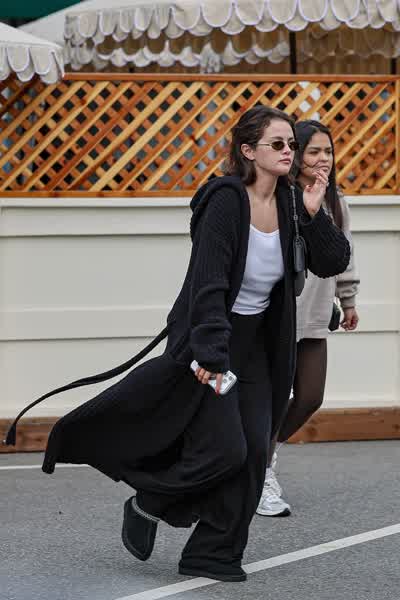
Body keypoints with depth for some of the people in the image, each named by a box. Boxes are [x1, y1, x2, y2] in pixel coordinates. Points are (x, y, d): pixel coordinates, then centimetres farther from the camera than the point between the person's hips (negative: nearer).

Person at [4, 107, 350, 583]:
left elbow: (333, 263, -1)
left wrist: (314, 213, -14)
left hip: (255, 343, 6)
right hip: (207, 339, -6)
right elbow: (209, 281, -23)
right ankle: (147, 505, 15)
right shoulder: (226, 199, -18)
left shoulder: (289, 203, 1)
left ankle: (211, 554, 10)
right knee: (224, 450, -12)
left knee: (253, 450, -2)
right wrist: (211, 354, -28)